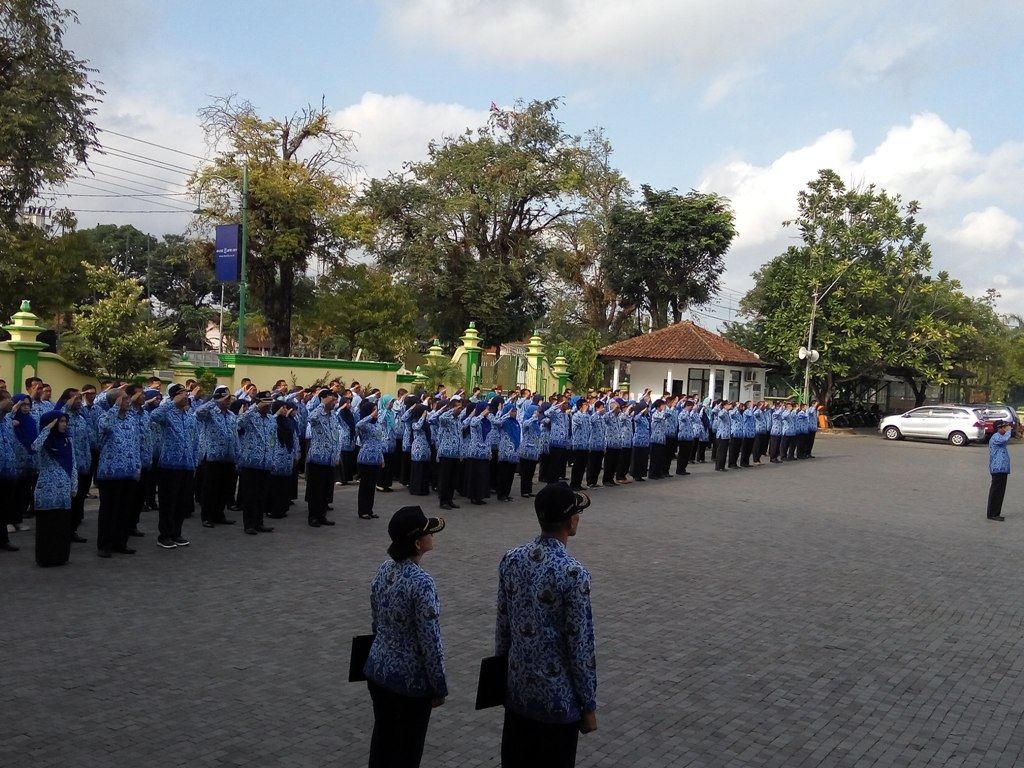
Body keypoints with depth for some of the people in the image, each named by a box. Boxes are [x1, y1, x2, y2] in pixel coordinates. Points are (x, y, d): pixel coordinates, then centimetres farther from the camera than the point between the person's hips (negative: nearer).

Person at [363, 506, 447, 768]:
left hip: (378, 669, 7)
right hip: (410, 679, -7)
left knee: (382, 737, 24)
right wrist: (439, 687, -9)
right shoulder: (421, 582, -27)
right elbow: (430, 643, -22)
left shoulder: (383, 569, -4)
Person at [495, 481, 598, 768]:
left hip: (517, 690, 6)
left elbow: (502, 624, 5)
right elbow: (580, 646, -17)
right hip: (558, 698, -6)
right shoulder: (573, 573, -23)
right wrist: (589, 705, -6)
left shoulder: (511, 559, -4)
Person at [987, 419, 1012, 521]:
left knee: (1000, 492, 13)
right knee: (996, 492, -8)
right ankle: (992, 514, -5)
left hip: (1002, 469, 11)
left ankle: (996, 514, 19)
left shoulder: (999, 437, 21)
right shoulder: (995, 437, -13)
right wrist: (1008, 431, -18)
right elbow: (1005, 439, -32)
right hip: (998, 469, -11)